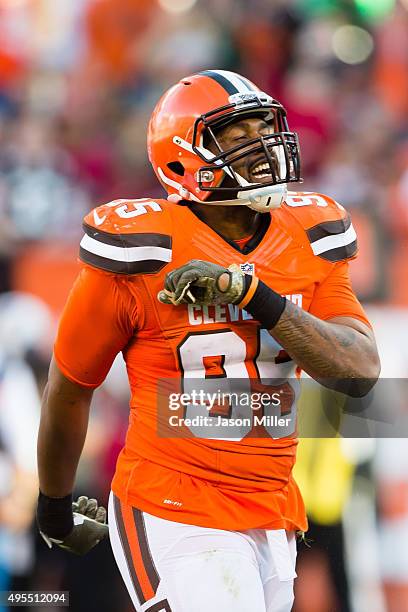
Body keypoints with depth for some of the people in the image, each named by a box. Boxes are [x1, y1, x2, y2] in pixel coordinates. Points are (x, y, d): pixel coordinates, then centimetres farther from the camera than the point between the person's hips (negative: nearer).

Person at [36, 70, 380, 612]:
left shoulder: (309, 241, 3)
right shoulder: (144, 256, -12)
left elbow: (361, 372, -9)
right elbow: (69, 389, 1)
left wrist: (255, 295, -21)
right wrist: (55, 507, 14)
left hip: (271, 521, 6)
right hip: (173, 520, -6)